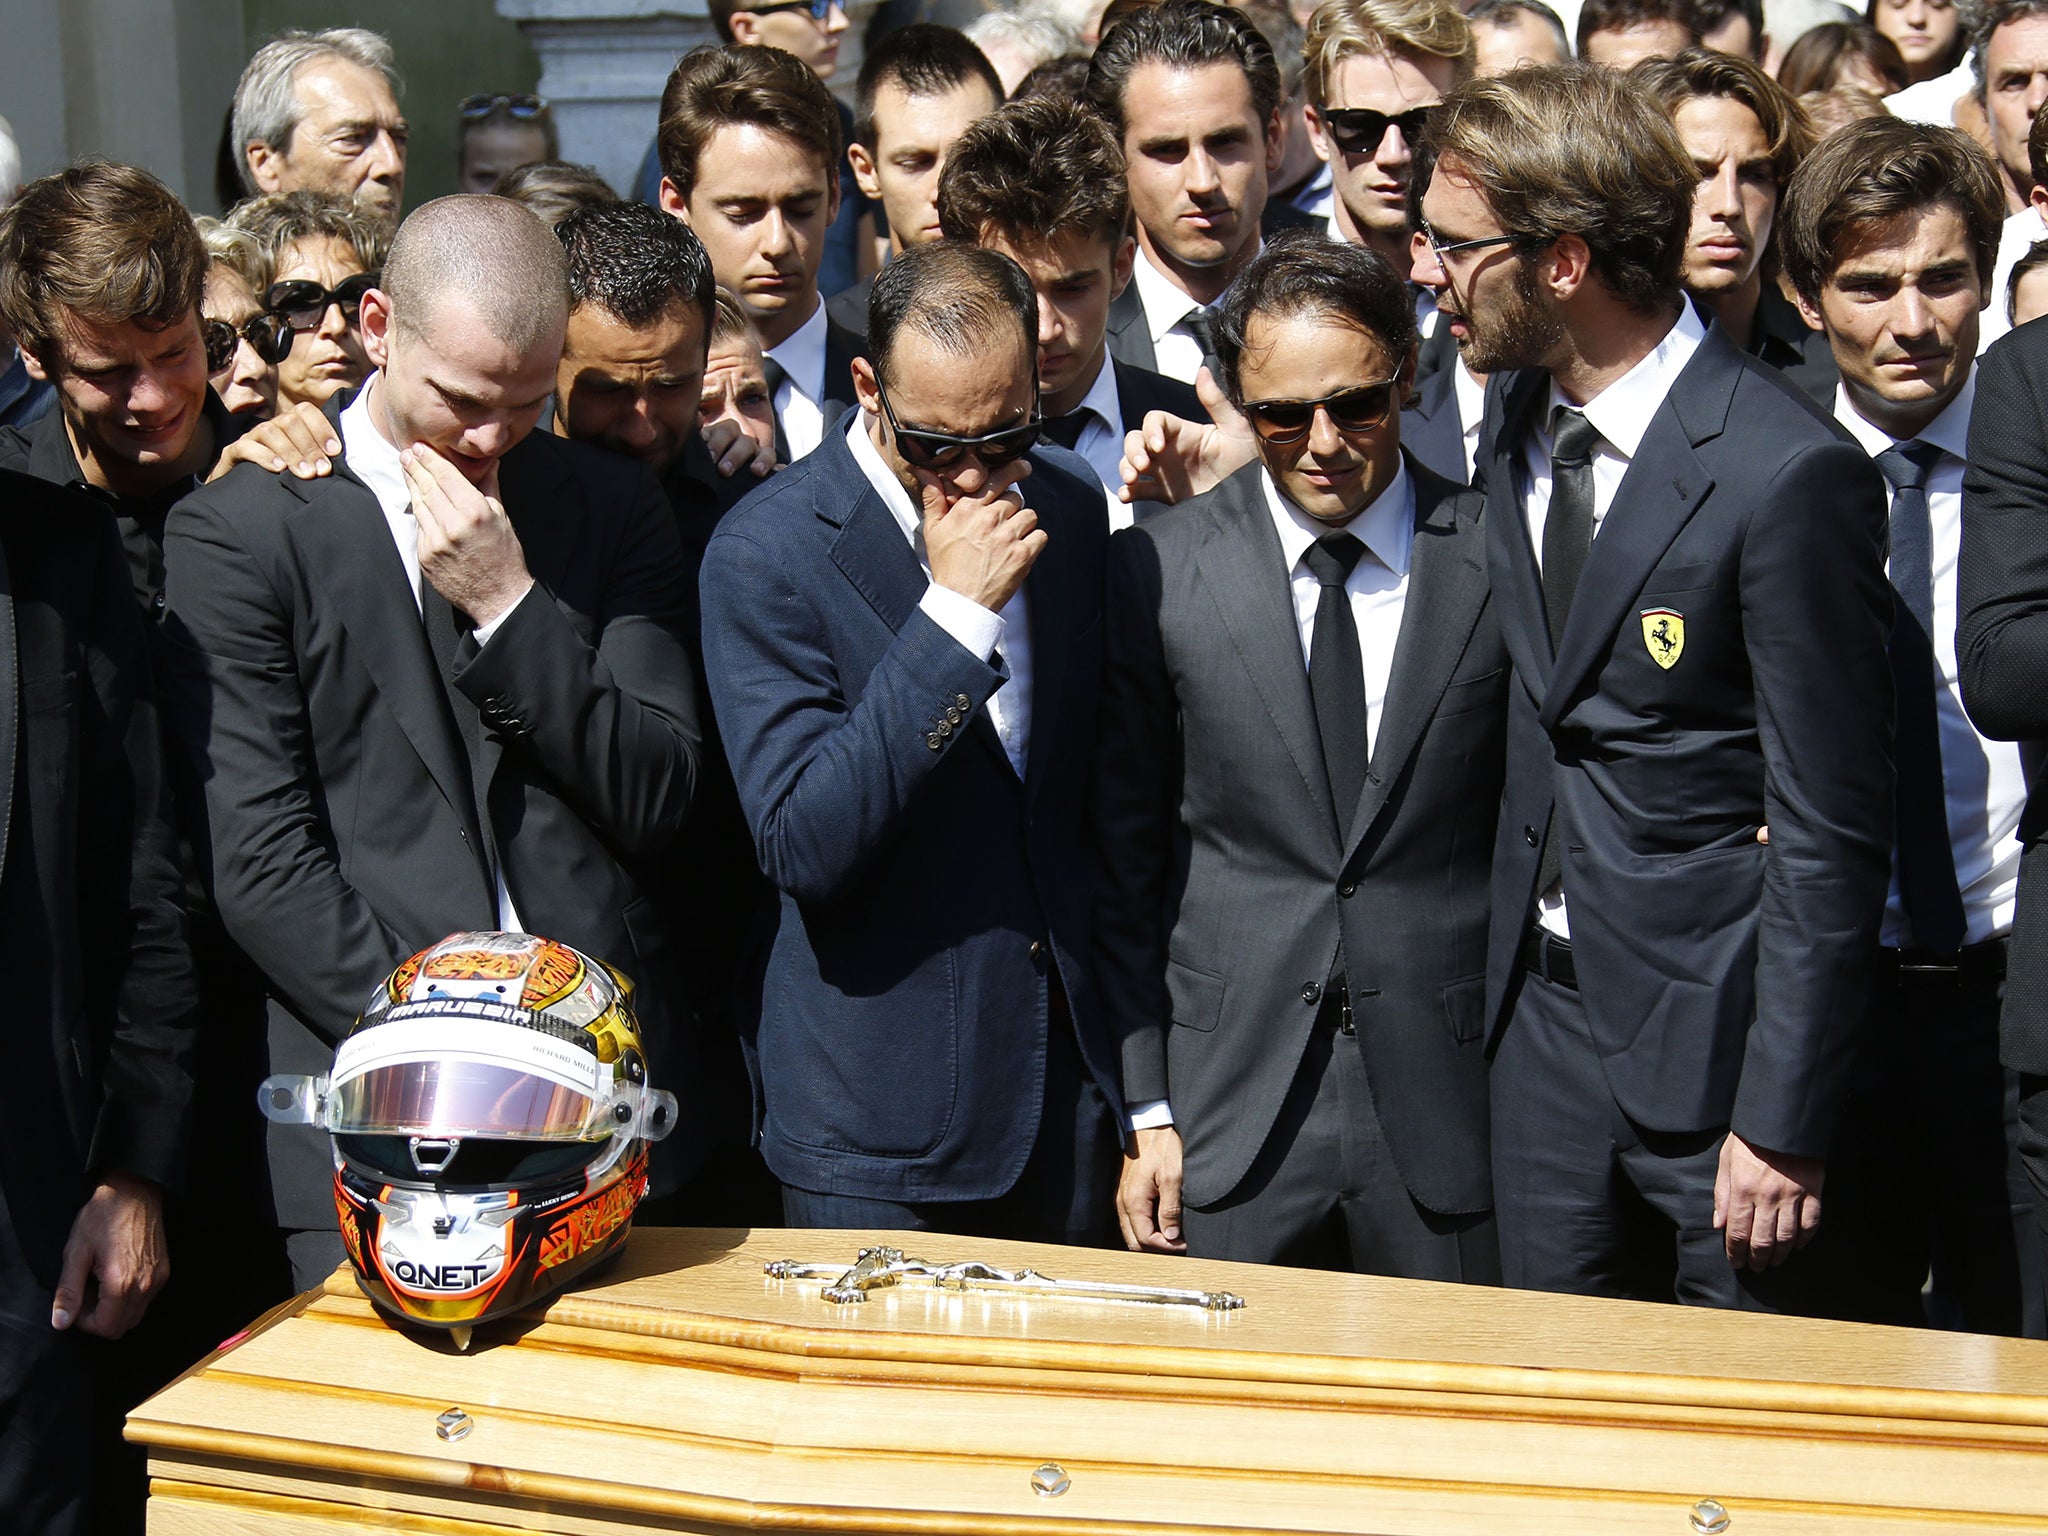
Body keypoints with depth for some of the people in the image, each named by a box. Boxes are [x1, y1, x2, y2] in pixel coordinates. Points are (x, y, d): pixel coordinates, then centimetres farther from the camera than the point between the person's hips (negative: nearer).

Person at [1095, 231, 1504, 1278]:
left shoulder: (1499, 561, -1)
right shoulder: (1157, 571, 0)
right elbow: (1123, 857, 4)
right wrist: (1144, 1109, 1)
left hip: (1450, 1106, 0)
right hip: (1229, 1114, 0)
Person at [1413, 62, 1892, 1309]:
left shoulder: (1791, 474, -20)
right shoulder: (1520, 422, 4)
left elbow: (1832, 831, -17)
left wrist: (1784, 1121, -16)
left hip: (1713, 1023, -6)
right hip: (1545, 1008, 7)